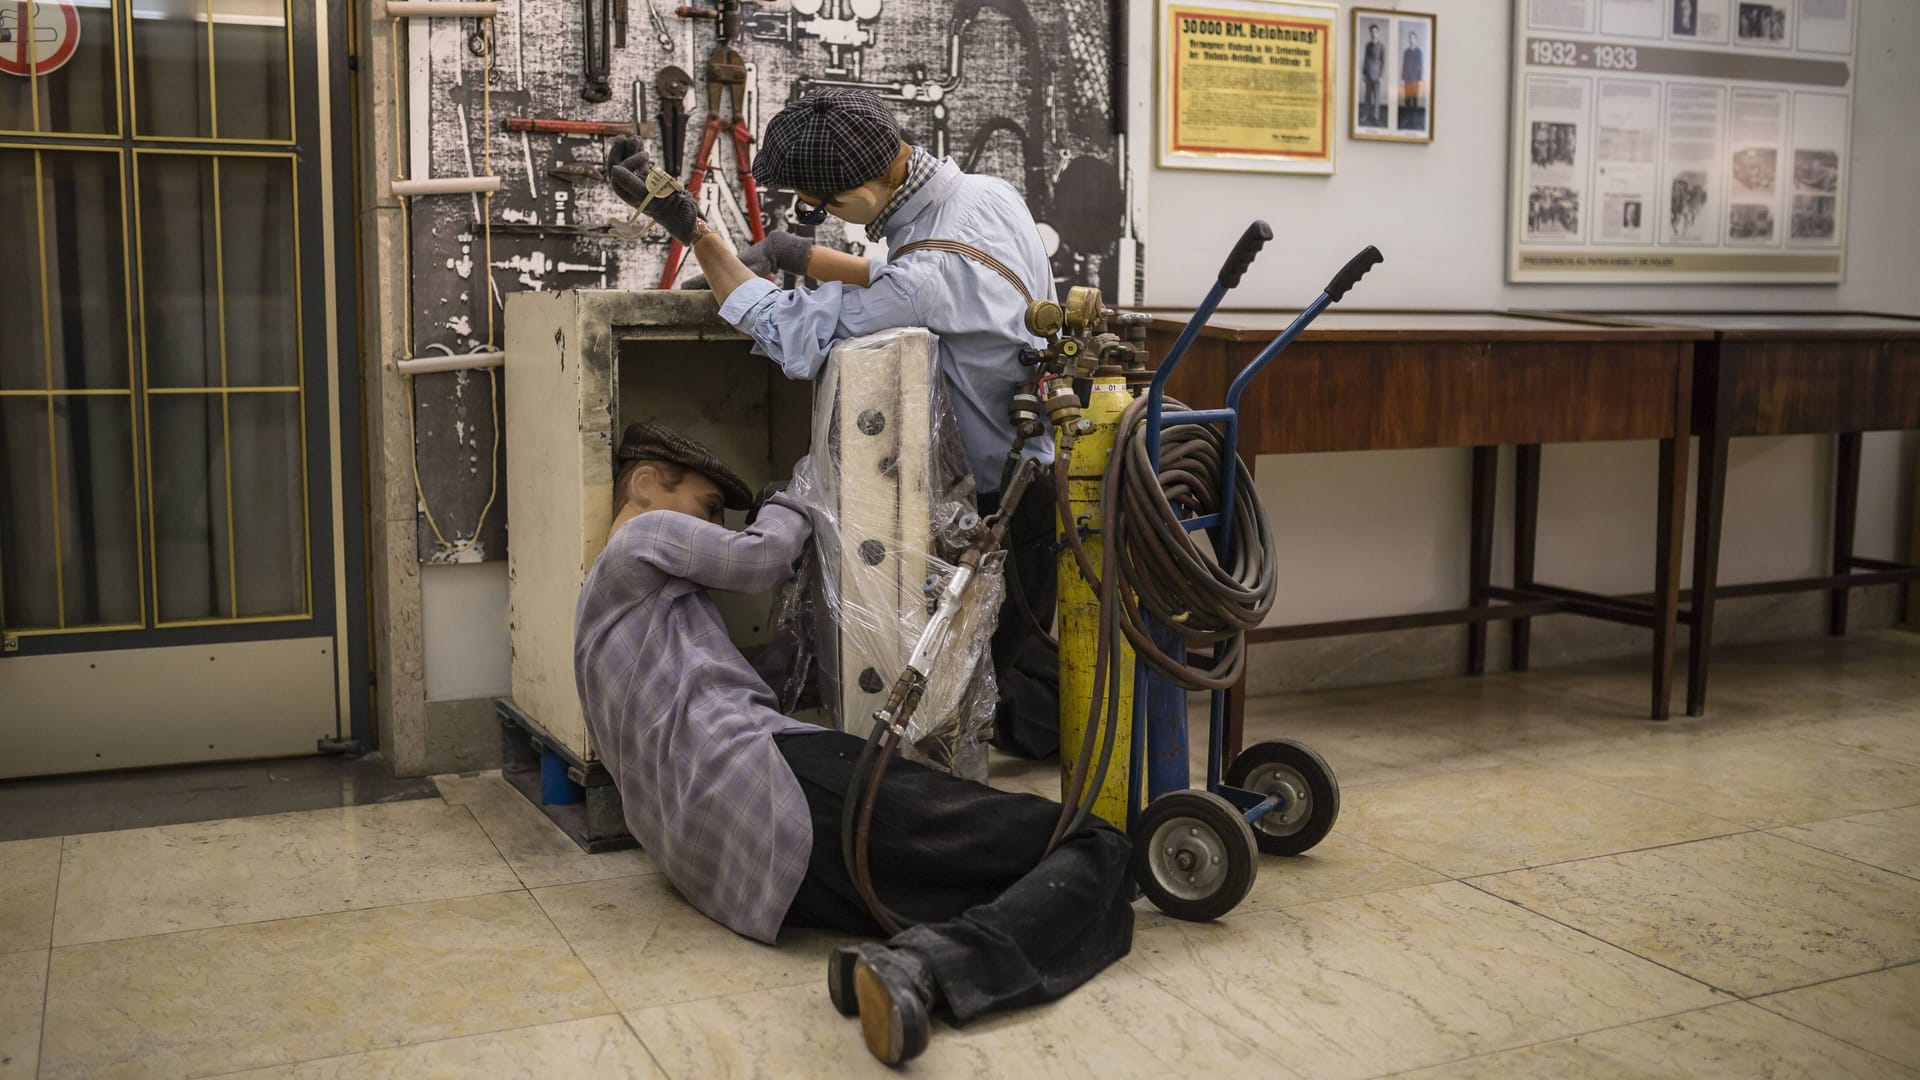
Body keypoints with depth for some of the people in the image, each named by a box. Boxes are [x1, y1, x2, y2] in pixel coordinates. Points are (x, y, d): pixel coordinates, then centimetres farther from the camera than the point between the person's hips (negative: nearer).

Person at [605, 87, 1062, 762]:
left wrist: (690, 227, -22)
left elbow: (791, 333, -23)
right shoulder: (988, 192, 0)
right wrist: (802, 257, 9)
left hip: (1027, 497, -10)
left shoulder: (935, 270, -31)